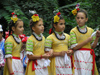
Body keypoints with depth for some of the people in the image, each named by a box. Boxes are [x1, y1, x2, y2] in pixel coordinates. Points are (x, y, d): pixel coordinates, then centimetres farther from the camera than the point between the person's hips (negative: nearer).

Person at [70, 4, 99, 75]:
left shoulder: (91, 30, 10)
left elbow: (93, 46, 10)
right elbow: (74, 47, -10)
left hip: (89, 56, 4)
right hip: (78, 56, -3)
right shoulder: (73, 31, -1)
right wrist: (87, 41, -13)